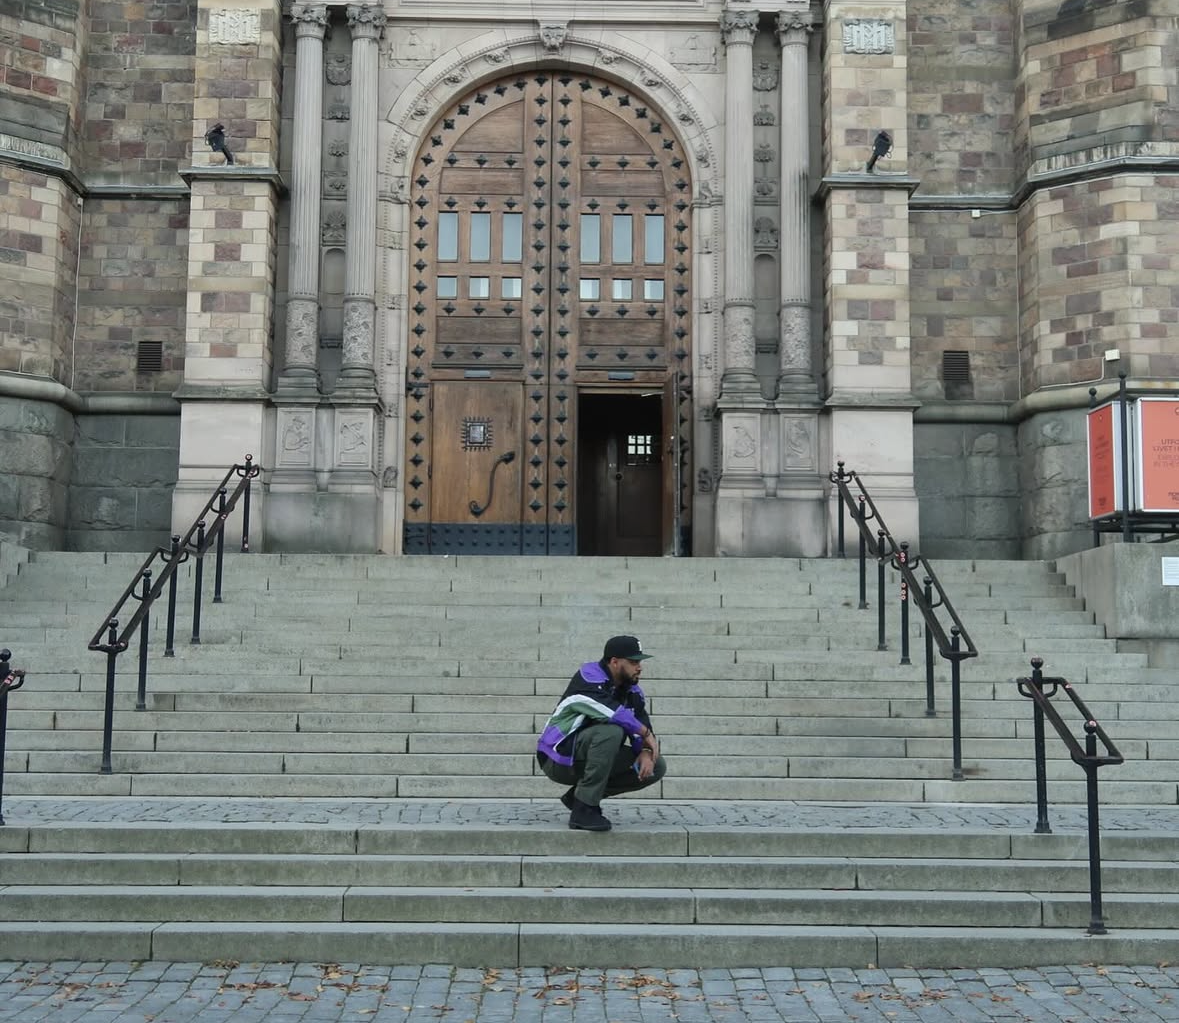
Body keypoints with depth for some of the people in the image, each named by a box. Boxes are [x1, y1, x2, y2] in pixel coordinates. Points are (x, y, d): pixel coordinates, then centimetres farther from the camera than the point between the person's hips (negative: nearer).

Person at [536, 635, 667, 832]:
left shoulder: (631, 690, 7)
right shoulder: (589, 677, -18)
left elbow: (643, 722, 2)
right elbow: (614, 713, -31)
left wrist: (646, 752, -18)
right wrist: (646, 734, -20)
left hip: (588, 759, 8)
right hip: (559, 758, -8)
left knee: (656, 767, 0)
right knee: (611, 731, -34)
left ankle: (578, 795, 5)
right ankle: (584, 809, -26)